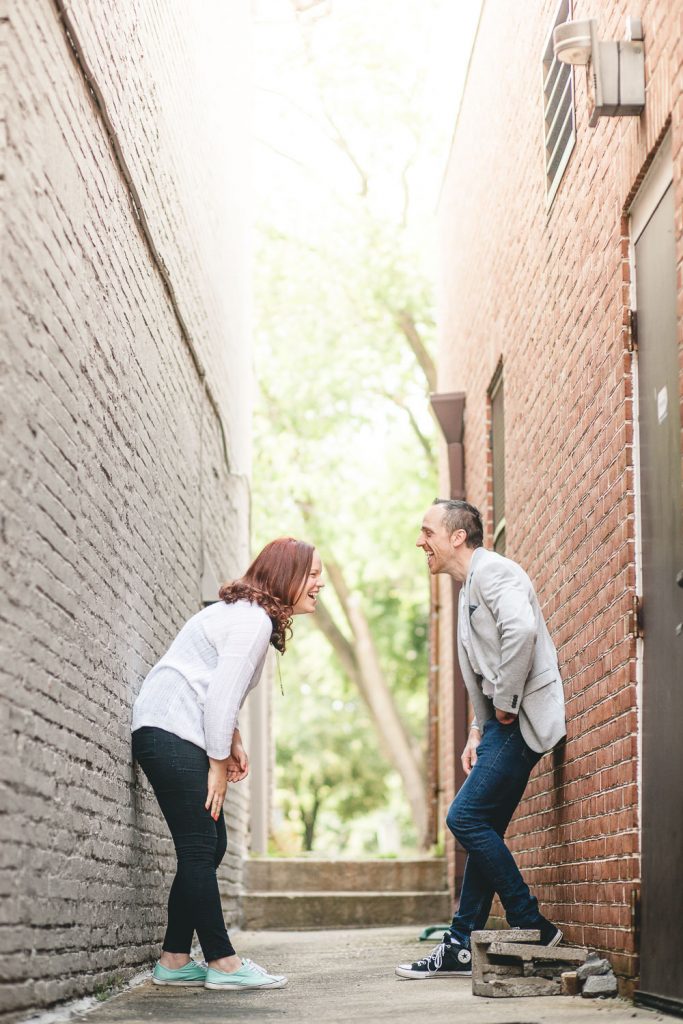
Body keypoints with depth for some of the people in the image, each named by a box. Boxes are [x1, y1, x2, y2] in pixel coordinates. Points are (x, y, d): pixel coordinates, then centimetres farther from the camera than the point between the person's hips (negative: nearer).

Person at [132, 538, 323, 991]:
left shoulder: (251, 614, 19)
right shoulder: (252, 621, -14)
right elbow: (222, 693, -18)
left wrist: (233, 742, 13)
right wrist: (218, 764, -13)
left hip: (179, 736, 11)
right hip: (172, 735, -11)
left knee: (210, 848, 9)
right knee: (200, 849, -10)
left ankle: (175, 962, 11)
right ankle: (223, 963, -8)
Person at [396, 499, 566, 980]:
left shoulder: (491, 570, -10)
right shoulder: (470, 588, 23)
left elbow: (521, 629, -28)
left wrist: (505, 704, -21)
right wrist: (479, 732, 17)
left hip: (522, 718, -10)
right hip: (503, 722, 10)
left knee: (466, 818, -14)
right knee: (483, 831, 8)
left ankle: (534, 929, -6)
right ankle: (461, 947, 11)